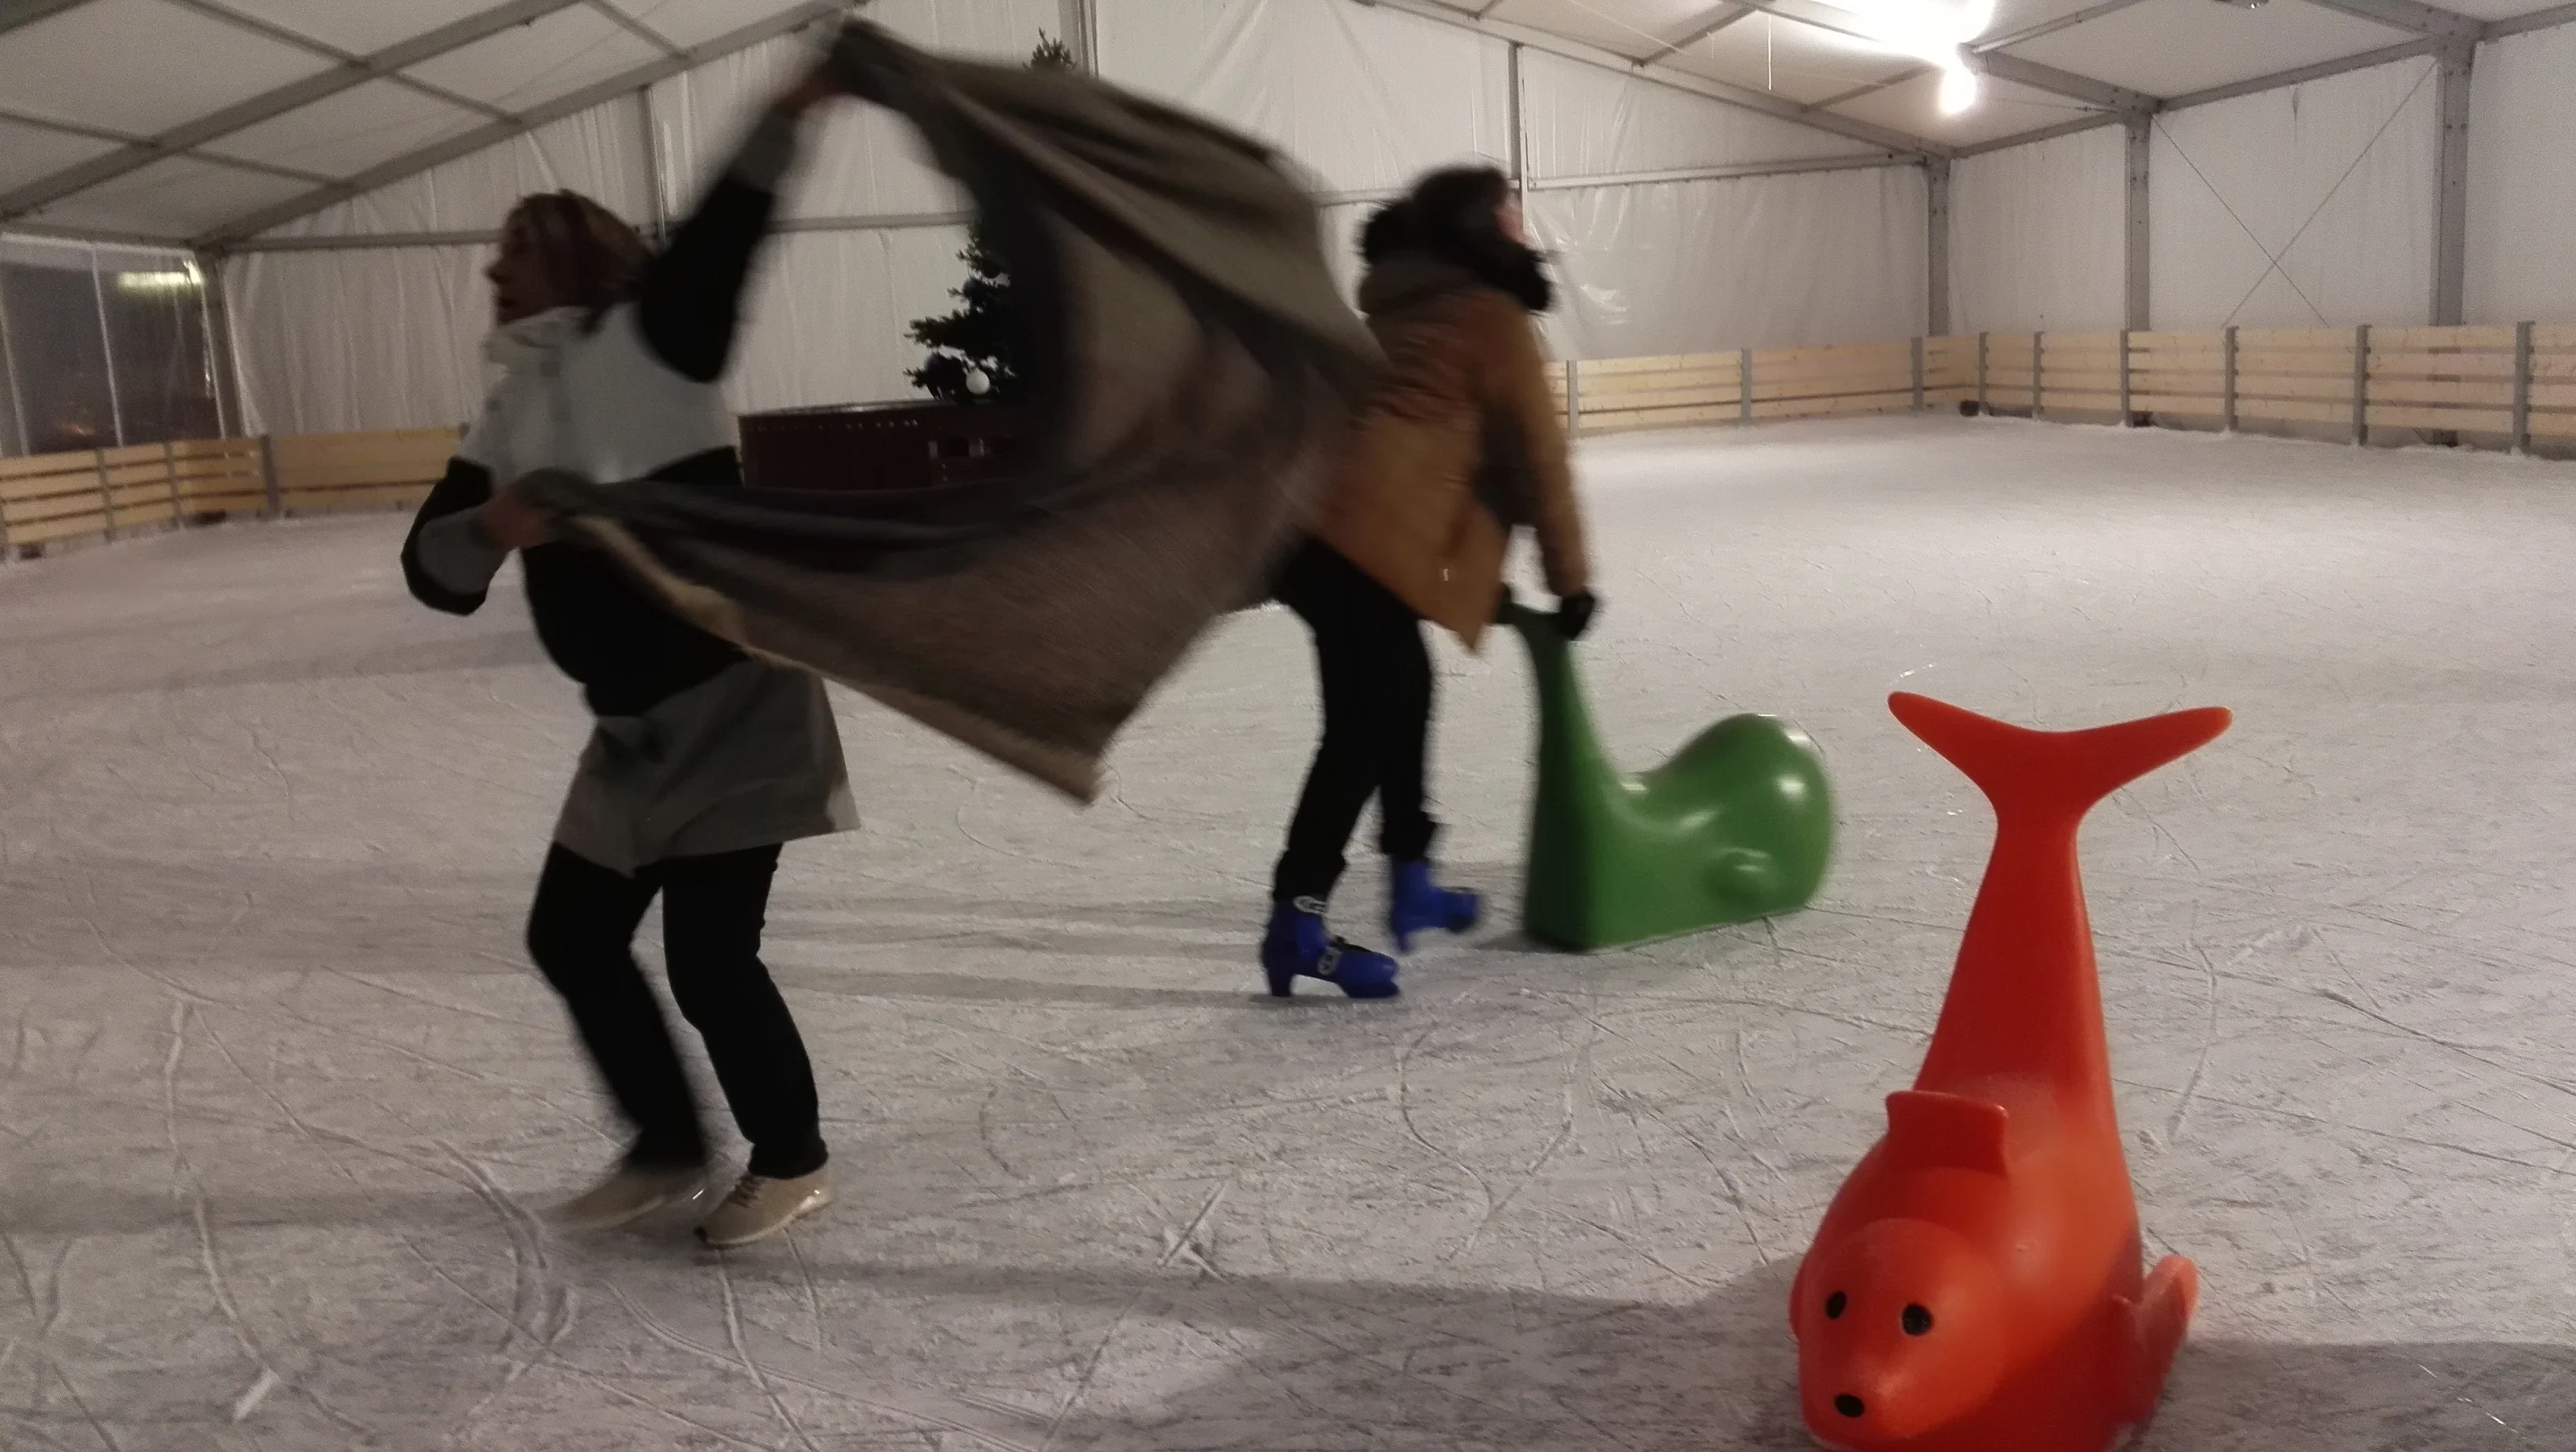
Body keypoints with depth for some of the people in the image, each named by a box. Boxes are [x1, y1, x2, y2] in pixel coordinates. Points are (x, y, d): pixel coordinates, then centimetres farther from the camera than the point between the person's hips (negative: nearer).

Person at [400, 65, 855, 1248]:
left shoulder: (649, 343, -9)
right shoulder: (509, 418, 10)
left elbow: (713, 246, -27)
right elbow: (434, 571, 1)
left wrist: (787, 116, -43)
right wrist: (490, 527, -22)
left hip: (735, 704, -8)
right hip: (634, 728, 8)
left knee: (708, 959, -4)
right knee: (570, 938, 15)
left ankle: (792, 1162, 21)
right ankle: (668, 1149, 34)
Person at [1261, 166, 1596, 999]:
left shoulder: (1408, 306, 30)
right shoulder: (1494, 316, 3)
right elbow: (1535, 457, 5)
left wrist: (1484, 574, 33)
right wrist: (1570, 578, 15)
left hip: (1316, 513, 10)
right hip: (1366, 530, -10)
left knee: (1403, 690, 21)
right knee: (1365, 725, -7)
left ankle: (1411, 885, 30)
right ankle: (1297, 927, -7)